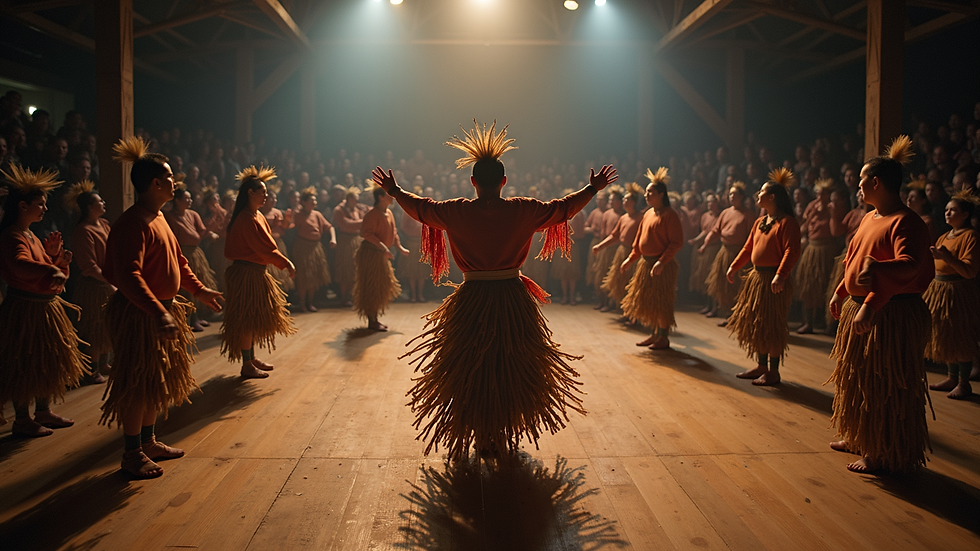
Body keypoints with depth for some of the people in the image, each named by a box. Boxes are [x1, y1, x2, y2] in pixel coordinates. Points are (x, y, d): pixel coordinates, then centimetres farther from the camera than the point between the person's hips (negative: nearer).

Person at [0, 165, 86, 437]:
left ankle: (43, 412, 30)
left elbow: (56, 271, 16)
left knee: (47, 362, 18)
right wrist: (51, 271, -54)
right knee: (24, 365, 0)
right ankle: (22, 420, 11)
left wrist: (55, 254, -2)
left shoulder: (31, 236, 14)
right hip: (25, 309, -10)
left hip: (45, 308, 10)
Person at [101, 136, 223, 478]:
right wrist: (159, 312, -37)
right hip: (138, 314, -10)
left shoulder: (157, 217, 12)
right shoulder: (133, 223, -21)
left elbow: (177, 261, 22)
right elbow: (129, 277, -30)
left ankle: (148, 441, 31)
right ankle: (132, 454, 13)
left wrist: (199, 290, 19)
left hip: (162, 308, 10)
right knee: (138, 384, 0)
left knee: (156, 381, 18)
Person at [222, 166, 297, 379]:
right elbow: (264, 248, -21)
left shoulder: (256, 216, 13)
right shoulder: (247, 219, -18)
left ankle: (252, 359, 26)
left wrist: (284, 261, 6)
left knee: (253, 318, 16)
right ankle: (247, 365, 3)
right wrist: (286, 263, -16)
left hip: (256, 272, 10)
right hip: (247, 273, -10)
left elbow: (266, 245, 14)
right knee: (247, 318, -3)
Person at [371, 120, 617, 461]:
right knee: (512, 368, 17)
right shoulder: (524, 210, -7)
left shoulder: (457, 212, -6)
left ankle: (482, 438, 23)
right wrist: (593, 188, 24)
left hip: (472, 301, 0)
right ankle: (505, 437, 27)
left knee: (471, 368, 15)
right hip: (513, 301, 1)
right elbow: (562, 207, 7)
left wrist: (393, 191, 29)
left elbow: (420, 207, 10)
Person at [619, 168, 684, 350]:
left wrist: (662, 261, -26)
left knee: (661, 301, -2)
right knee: (647, 300, 13)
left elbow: (677, 242, -18)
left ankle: (663, 338, 8)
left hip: (662, 265, -8)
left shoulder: (670, 215, -13)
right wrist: (631, 259, 14)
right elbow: (639, 240, 20)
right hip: (646, 263, 9)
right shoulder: (648, 214, 12)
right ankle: (654, 334, 24)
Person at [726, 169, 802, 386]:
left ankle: (773, 372, 7)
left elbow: (791, 252, -21)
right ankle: (762, 366, 26)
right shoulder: (760, 222, 14)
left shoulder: (787, 222, -13)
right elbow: (748, 247, 18)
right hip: (756, 276, 9)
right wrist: (734, 266, 10)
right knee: (755, 324, 14)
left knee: (771, 326, -3)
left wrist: (780, 275, -31)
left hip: (774, 280, -9)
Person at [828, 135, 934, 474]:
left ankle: (884, 455, 13)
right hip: (860, 309, 10)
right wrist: (841, 293, 23)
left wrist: (875, 269, -50)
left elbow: (909, 266, -35)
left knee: (884, 388, 0)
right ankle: (859, 439, 37)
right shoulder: (870, 218, 11)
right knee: (858, 380, 21)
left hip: (890, 315, -10)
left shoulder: (906, 222, -19)